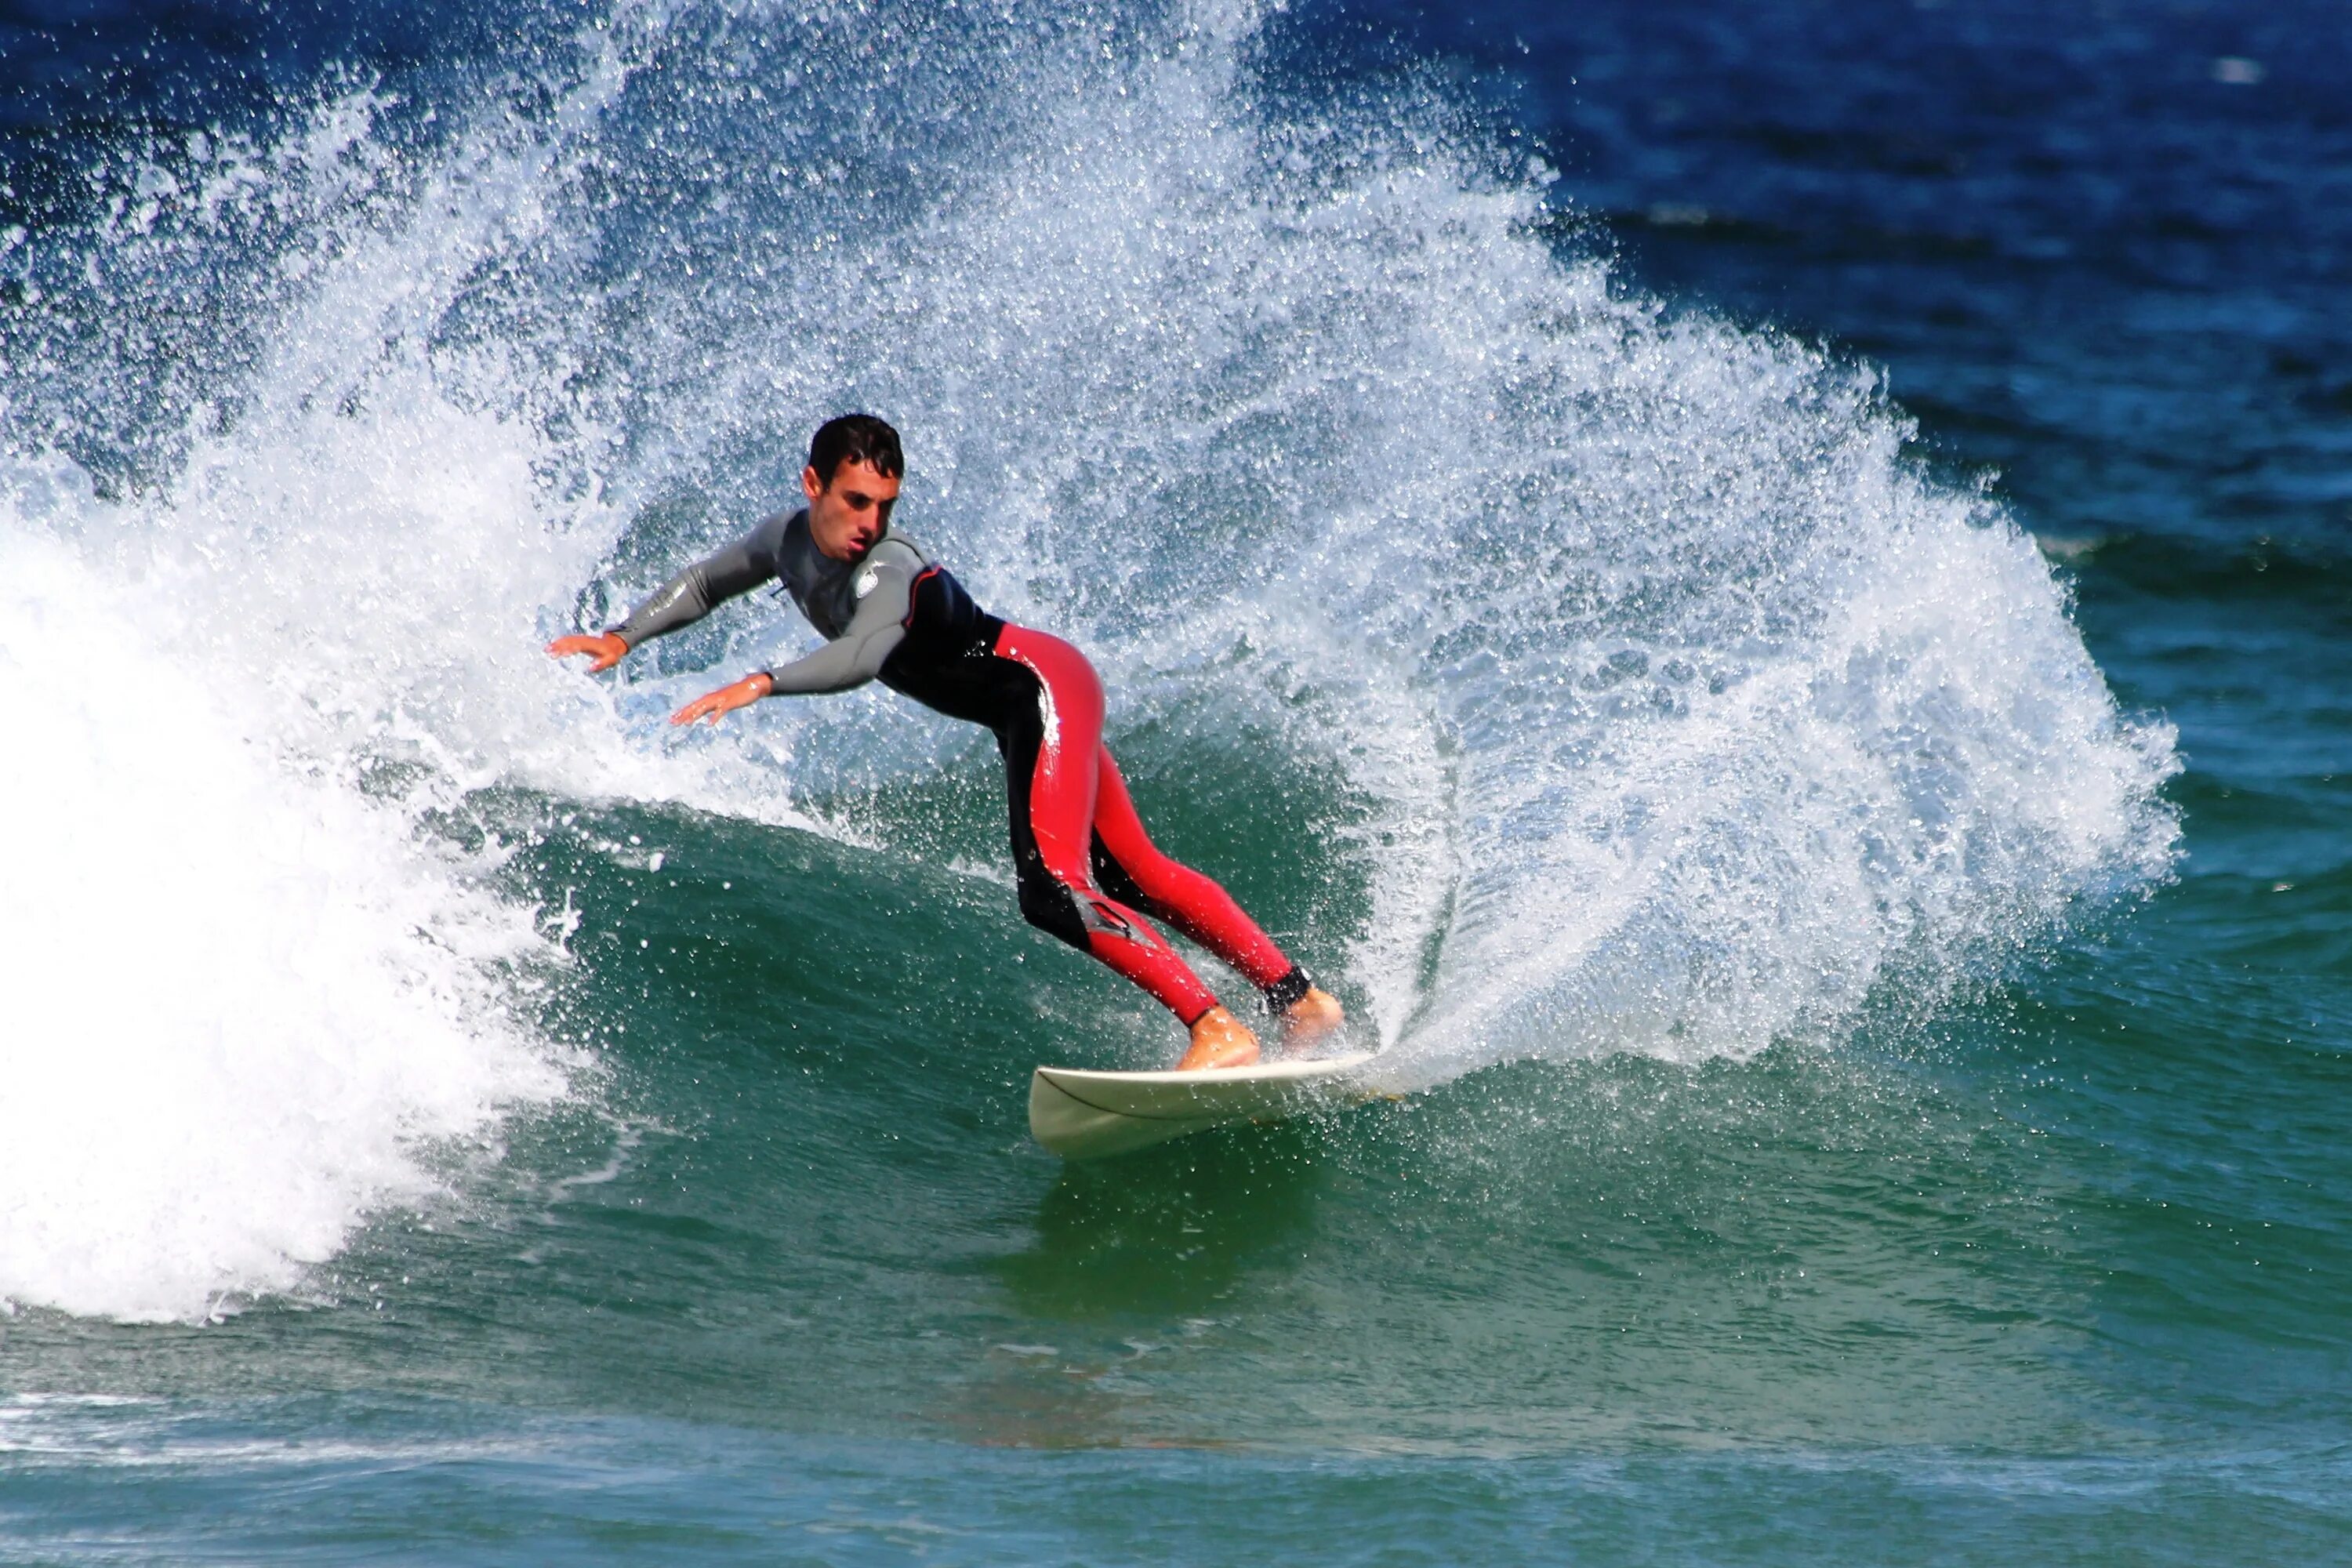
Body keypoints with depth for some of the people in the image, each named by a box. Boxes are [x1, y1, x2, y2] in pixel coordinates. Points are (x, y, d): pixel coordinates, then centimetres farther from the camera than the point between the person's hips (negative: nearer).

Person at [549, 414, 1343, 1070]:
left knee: (1054, 890, -23)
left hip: (1042, 685, -10)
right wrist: (623, 637, 9)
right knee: (1134, 877, 14)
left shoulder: (888, 568, -26)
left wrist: (761, 685, -54)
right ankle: (1300, 1000, 21)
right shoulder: (785, 540, 1)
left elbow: (861, 655, -46)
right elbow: (704, 584, 19)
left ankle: (1217, 1029, -21)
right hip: (1024, 707, 10)